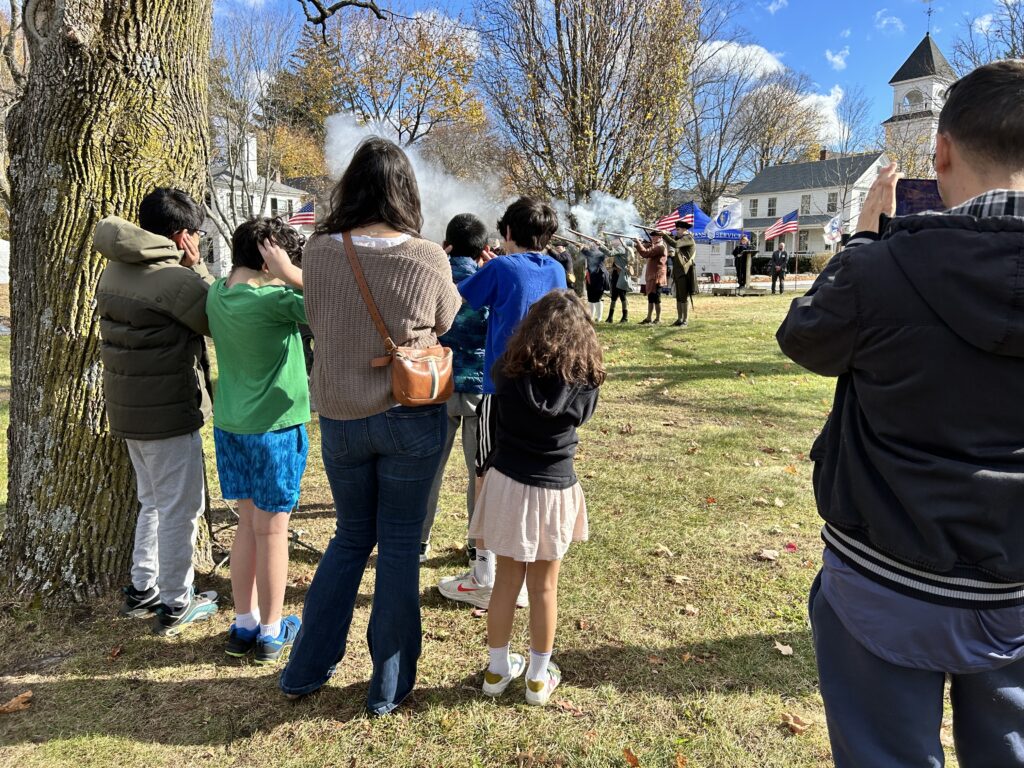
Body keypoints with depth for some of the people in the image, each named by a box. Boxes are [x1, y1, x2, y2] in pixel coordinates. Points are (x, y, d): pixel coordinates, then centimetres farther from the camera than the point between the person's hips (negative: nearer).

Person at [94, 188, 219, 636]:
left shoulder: (114, 272, 8)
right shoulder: (176, 280, -19)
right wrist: (196, 267, -3)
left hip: (128, 408, 9)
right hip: (169, 412, -9)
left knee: (153, 501, 22)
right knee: (180, 508, 4)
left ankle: (141, 589, 32)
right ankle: (175, 605, 16)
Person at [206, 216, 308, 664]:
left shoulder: (217, 293, 2)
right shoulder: (275, 299, -19)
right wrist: (291, 274, -19)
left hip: (230, 424, 7)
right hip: (275, 426, -7)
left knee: (247, 524, 17)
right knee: (272, 530, 5)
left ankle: (243, 626, 27)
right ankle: (271, 633, 20)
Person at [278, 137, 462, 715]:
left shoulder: (319, 252, -6)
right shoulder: (428, 259, -12)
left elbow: (316, 321, 8)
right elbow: (449, 326, 3)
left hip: (341, 419, 3)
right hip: (411, 418, -3)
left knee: (351, 537, 22)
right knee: (401, 546, 11)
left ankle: (307, 668, 34)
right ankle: (390, 685, 26)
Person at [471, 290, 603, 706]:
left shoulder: (508, 373, -9)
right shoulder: (584, 385, -12)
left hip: (507, 485, 1)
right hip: (553, 492, -1)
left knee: (506, 580, 16)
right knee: (544, 587, 13)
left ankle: (497, 669, 32)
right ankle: (538, 677, 29)